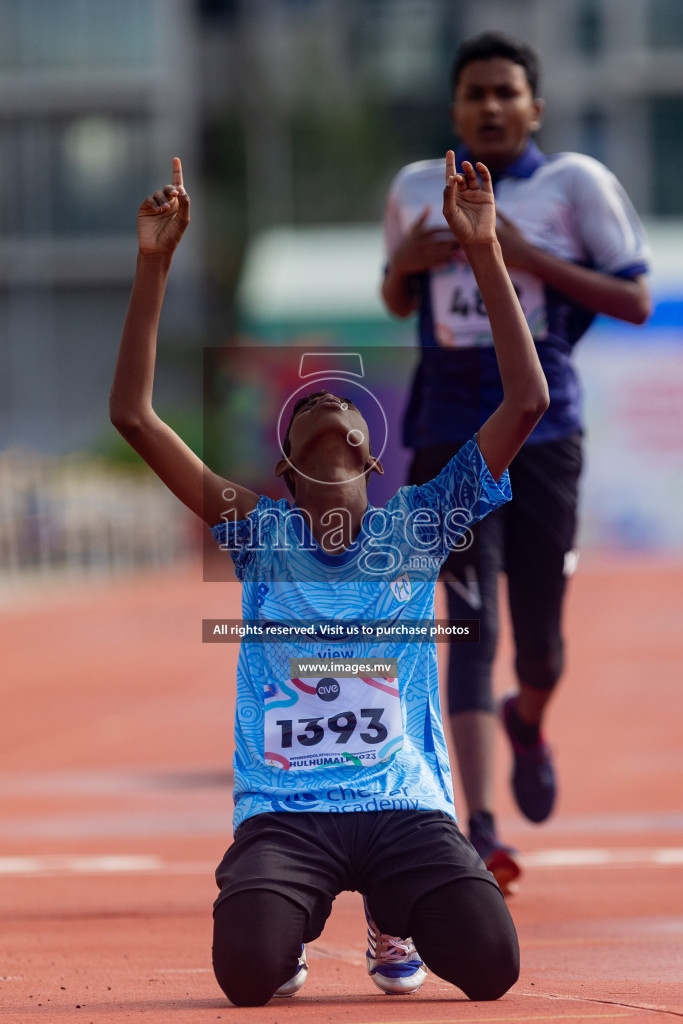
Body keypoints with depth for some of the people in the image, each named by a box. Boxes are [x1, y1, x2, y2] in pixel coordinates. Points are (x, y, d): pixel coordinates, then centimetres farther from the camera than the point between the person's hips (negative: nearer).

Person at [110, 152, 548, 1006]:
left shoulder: (417, 527, 8)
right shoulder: (259, 531, 6)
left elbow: (526, 402, -1)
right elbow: (133, 415, -1)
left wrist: (484, 253, -5)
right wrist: (153, 265, -7)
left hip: (406, 807, 1)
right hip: (283, 814, -1)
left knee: (489, 964, -23)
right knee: (248, 971, -29)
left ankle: (393, 920, 14)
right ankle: (298, 913, 11)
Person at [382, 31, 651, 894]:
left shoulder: (575, 184, 1)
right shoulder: (416, 190, 10)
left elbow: (636, 301, -2)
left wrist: (532, 259, -14)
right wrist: (405, 264, -1)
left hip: (545, 429, -1)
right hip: (449, 435, 1)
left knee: (538, 635, 6)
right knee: (471, 620, -12)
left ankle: (528, 723, 44)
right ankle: (480, 829, -15)